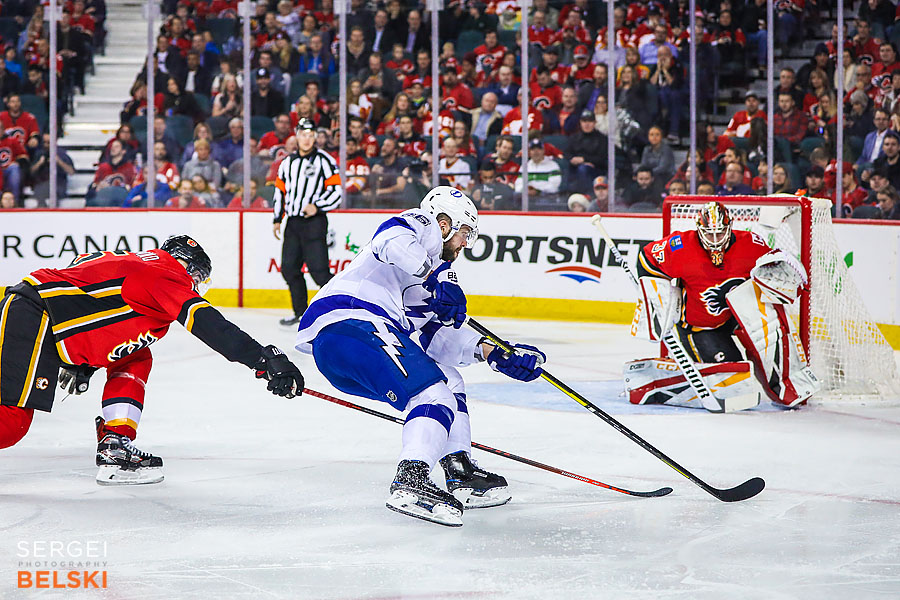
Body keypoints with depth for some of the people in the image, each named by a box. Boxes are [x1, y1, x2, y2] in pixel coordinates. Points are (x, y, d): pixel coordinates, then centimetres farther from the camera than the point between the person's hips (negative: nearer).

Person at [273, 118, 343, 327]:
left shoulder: (324, 160, -4)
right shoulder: (288, 163, 14)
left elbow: (336, 190, -8)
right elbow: (280, 191, 22)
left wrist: (317, 206, -19)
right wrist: (277, 219, 16)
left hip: (314, 222, -6)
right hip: (293, 222, 7)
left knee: (318, 270, -14)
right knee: (289, 268, 6)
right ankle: (300, 311, 19)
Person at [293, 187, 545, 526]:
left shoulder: (432, 267, 34)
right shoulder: (421, 225, 8)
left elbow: (437, 334, 26)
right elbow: (392, 241, -17)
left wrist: (495, 354, 19)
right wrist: (437, 277, -24)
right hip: (350, 323, -10)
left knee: (448, 379, 22)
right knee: (434, 392, -20)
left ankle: (460, 472, 17)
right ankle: (410, 482, -37)